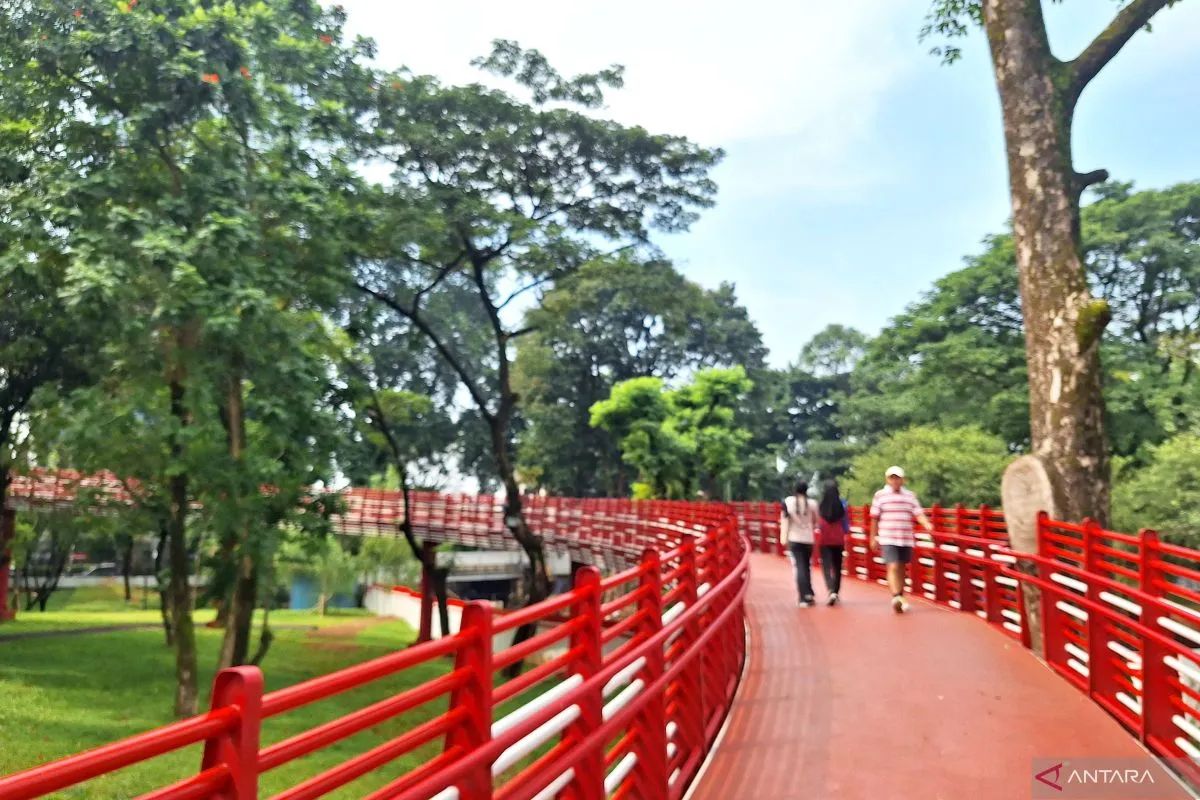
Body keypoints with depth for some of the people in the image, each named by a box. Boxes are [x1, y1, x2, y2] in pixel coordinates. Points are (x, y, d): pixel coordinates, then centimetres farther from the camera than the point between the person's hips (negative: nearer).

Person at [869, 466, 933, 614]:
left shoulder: (910, 496, 9)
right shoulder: (880, 495, 1)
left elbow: (918, 514, -1)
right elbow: (874, 518, 3)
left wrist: (927, 524, -21)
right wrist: (873, 538, 3)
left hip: (907, 539, 3)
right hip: (888, 539, -3)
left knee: (902, 568, 11)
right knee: (893, 567, -15)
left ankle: (900, 598, 22)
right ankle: (896, 597, -23)